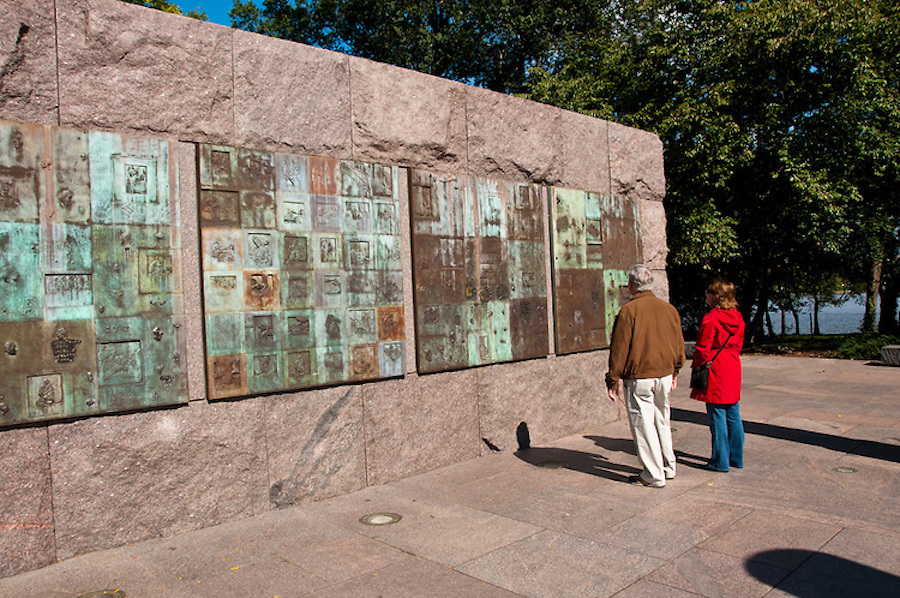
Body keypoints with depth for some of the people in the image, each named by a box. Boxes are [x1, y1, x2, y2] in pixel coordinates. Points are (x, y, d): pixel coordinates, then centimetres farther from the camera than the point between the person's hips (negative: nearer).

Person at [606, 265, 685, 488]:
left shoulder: (628, 311, -13)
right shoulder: (669, 309, 6)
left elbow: (619, 348, -12)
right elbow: (678, 345, 15)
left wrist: (612, 380, -5)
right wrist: (674, 372, 26)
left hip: (639, 377, -6)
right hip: (664, 375, 7)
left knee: (643, 425, 3)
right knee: (661, 421, 20)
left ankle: (654, 476, 9)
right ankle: (668, 467, 31)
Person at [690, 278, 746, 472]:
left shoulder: (710, 319, -17)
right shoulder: (737, 318, 6)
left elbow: (702, 349, -14)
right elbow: (738, 344, 15)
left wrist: (696, 367, -1)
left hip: (715, 371, -8)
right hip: (733, 369, 8)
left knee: (717, 417, -1)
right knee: (733, 415, 15)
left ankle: (720, 461, 6)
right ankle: (736, 457, 24)